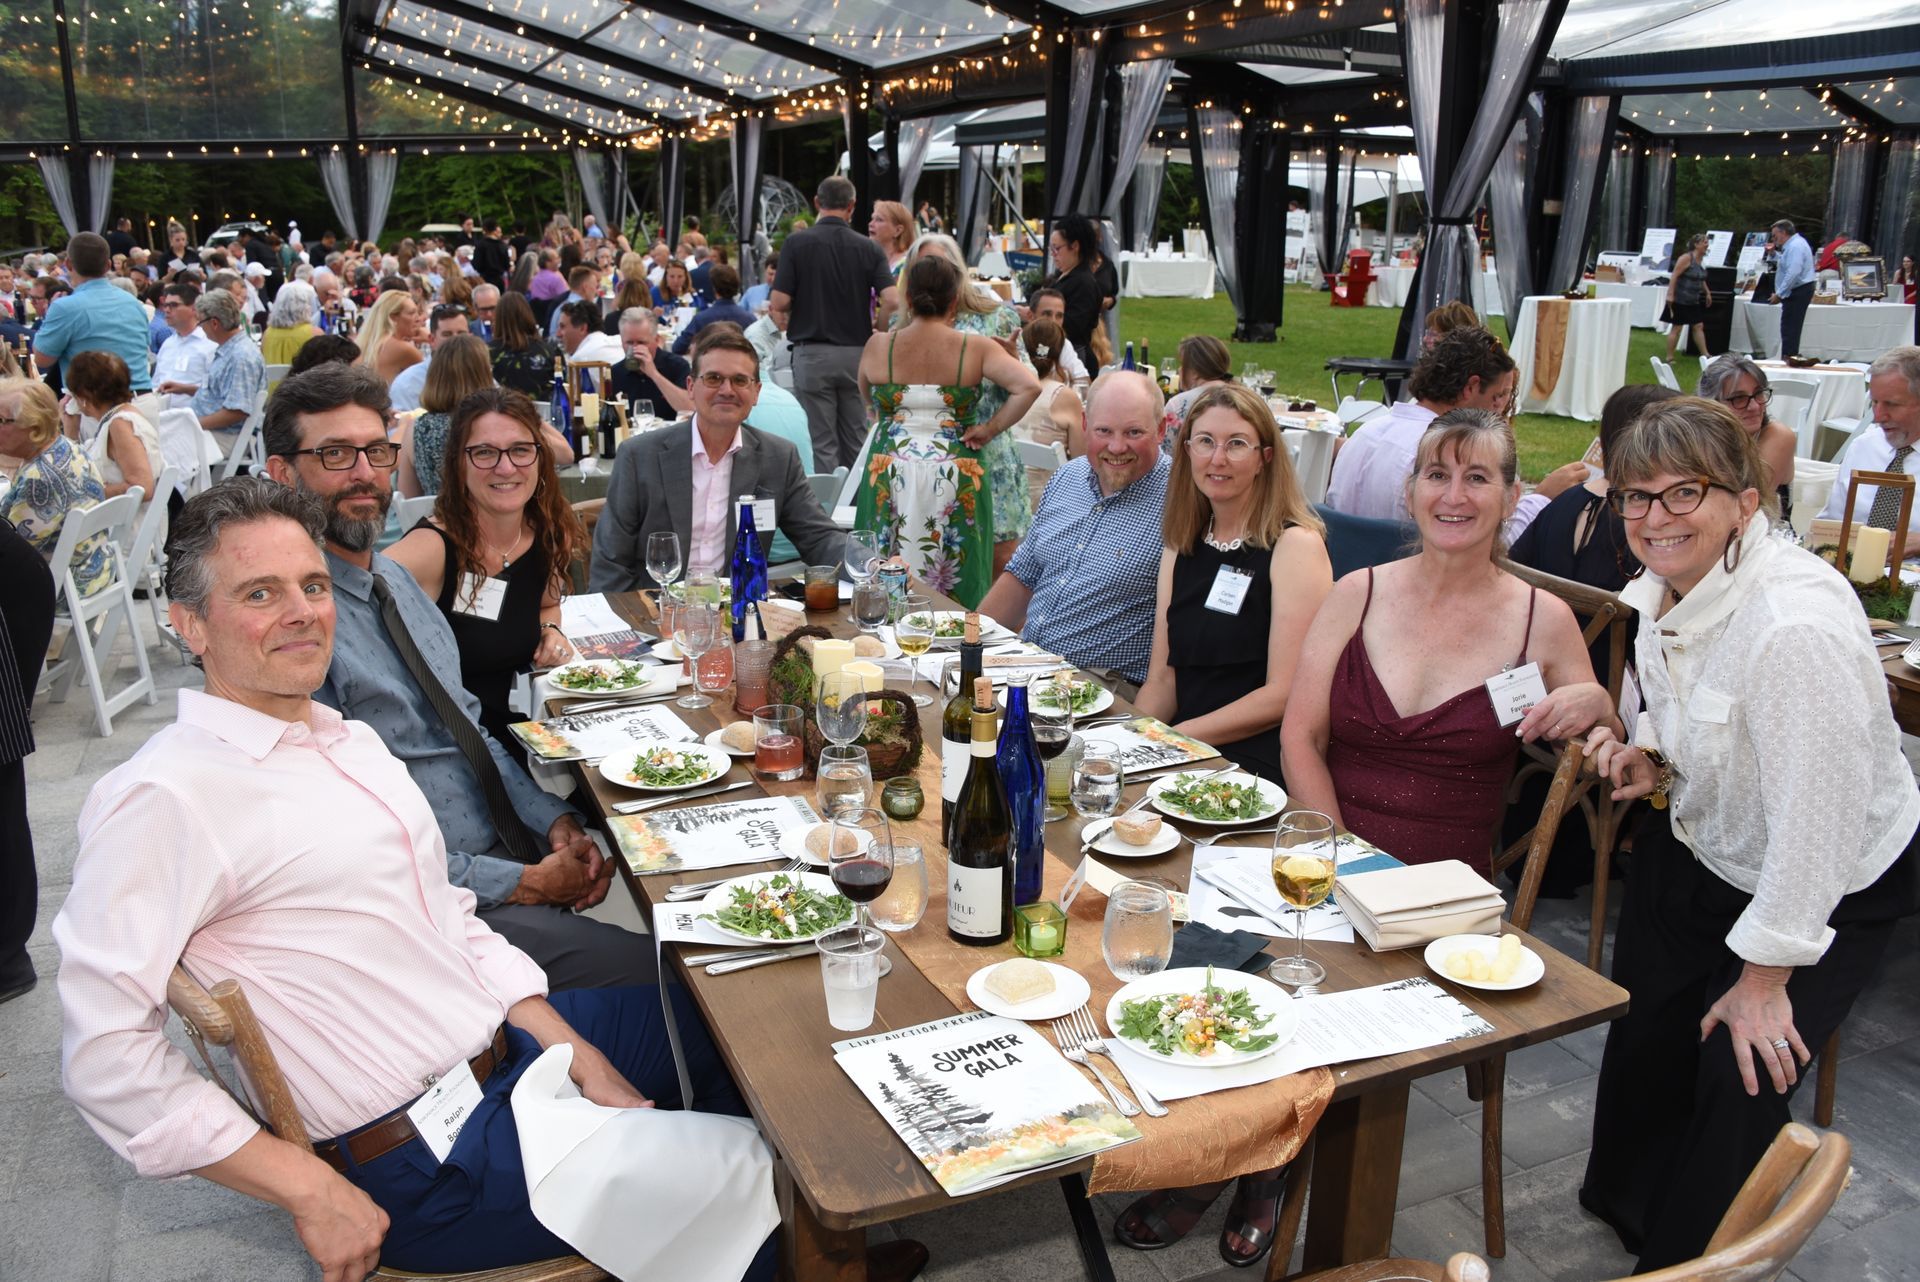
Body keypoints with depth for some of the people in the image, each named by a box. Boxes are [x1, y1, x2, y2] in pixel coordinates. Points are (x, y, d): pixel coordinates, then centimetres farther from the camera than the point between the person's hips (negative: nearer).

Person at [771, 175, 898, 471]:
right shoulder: (868, 248, 0)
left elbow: (779, 303, -11)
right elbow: (891, 300, -10)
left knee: (822, 444, 2)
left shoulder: (797, 243, -5)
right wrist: (874, 332, 8)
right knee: (856, 441, 12)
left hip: (812, 353, -2)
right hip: (857, 352, 2)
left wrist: (781, 318, 12)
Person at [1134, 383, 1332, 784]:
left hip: (1258, 763, -5)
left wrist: (1175, 738, -16)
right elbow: (1162, 678, 12)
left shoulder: (1296, 546, -7)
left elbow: (1286, 695, -13)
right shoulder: (1180, 548, 14)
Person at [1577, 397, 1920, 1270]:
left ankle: (1682, 1259, 25)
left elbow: (1819, 819, -31)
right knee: (1645, 1029, 16)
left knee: (1739, 1077, -5)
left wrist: (1764, 977, -21)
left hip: (1829, 887, -7)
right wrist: (1651, 754, -9)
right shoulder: (1667, 589, -7)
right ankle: (1625, 1203, 45)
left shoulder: (1799, 625, -35)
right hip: (1698, 847, 8)